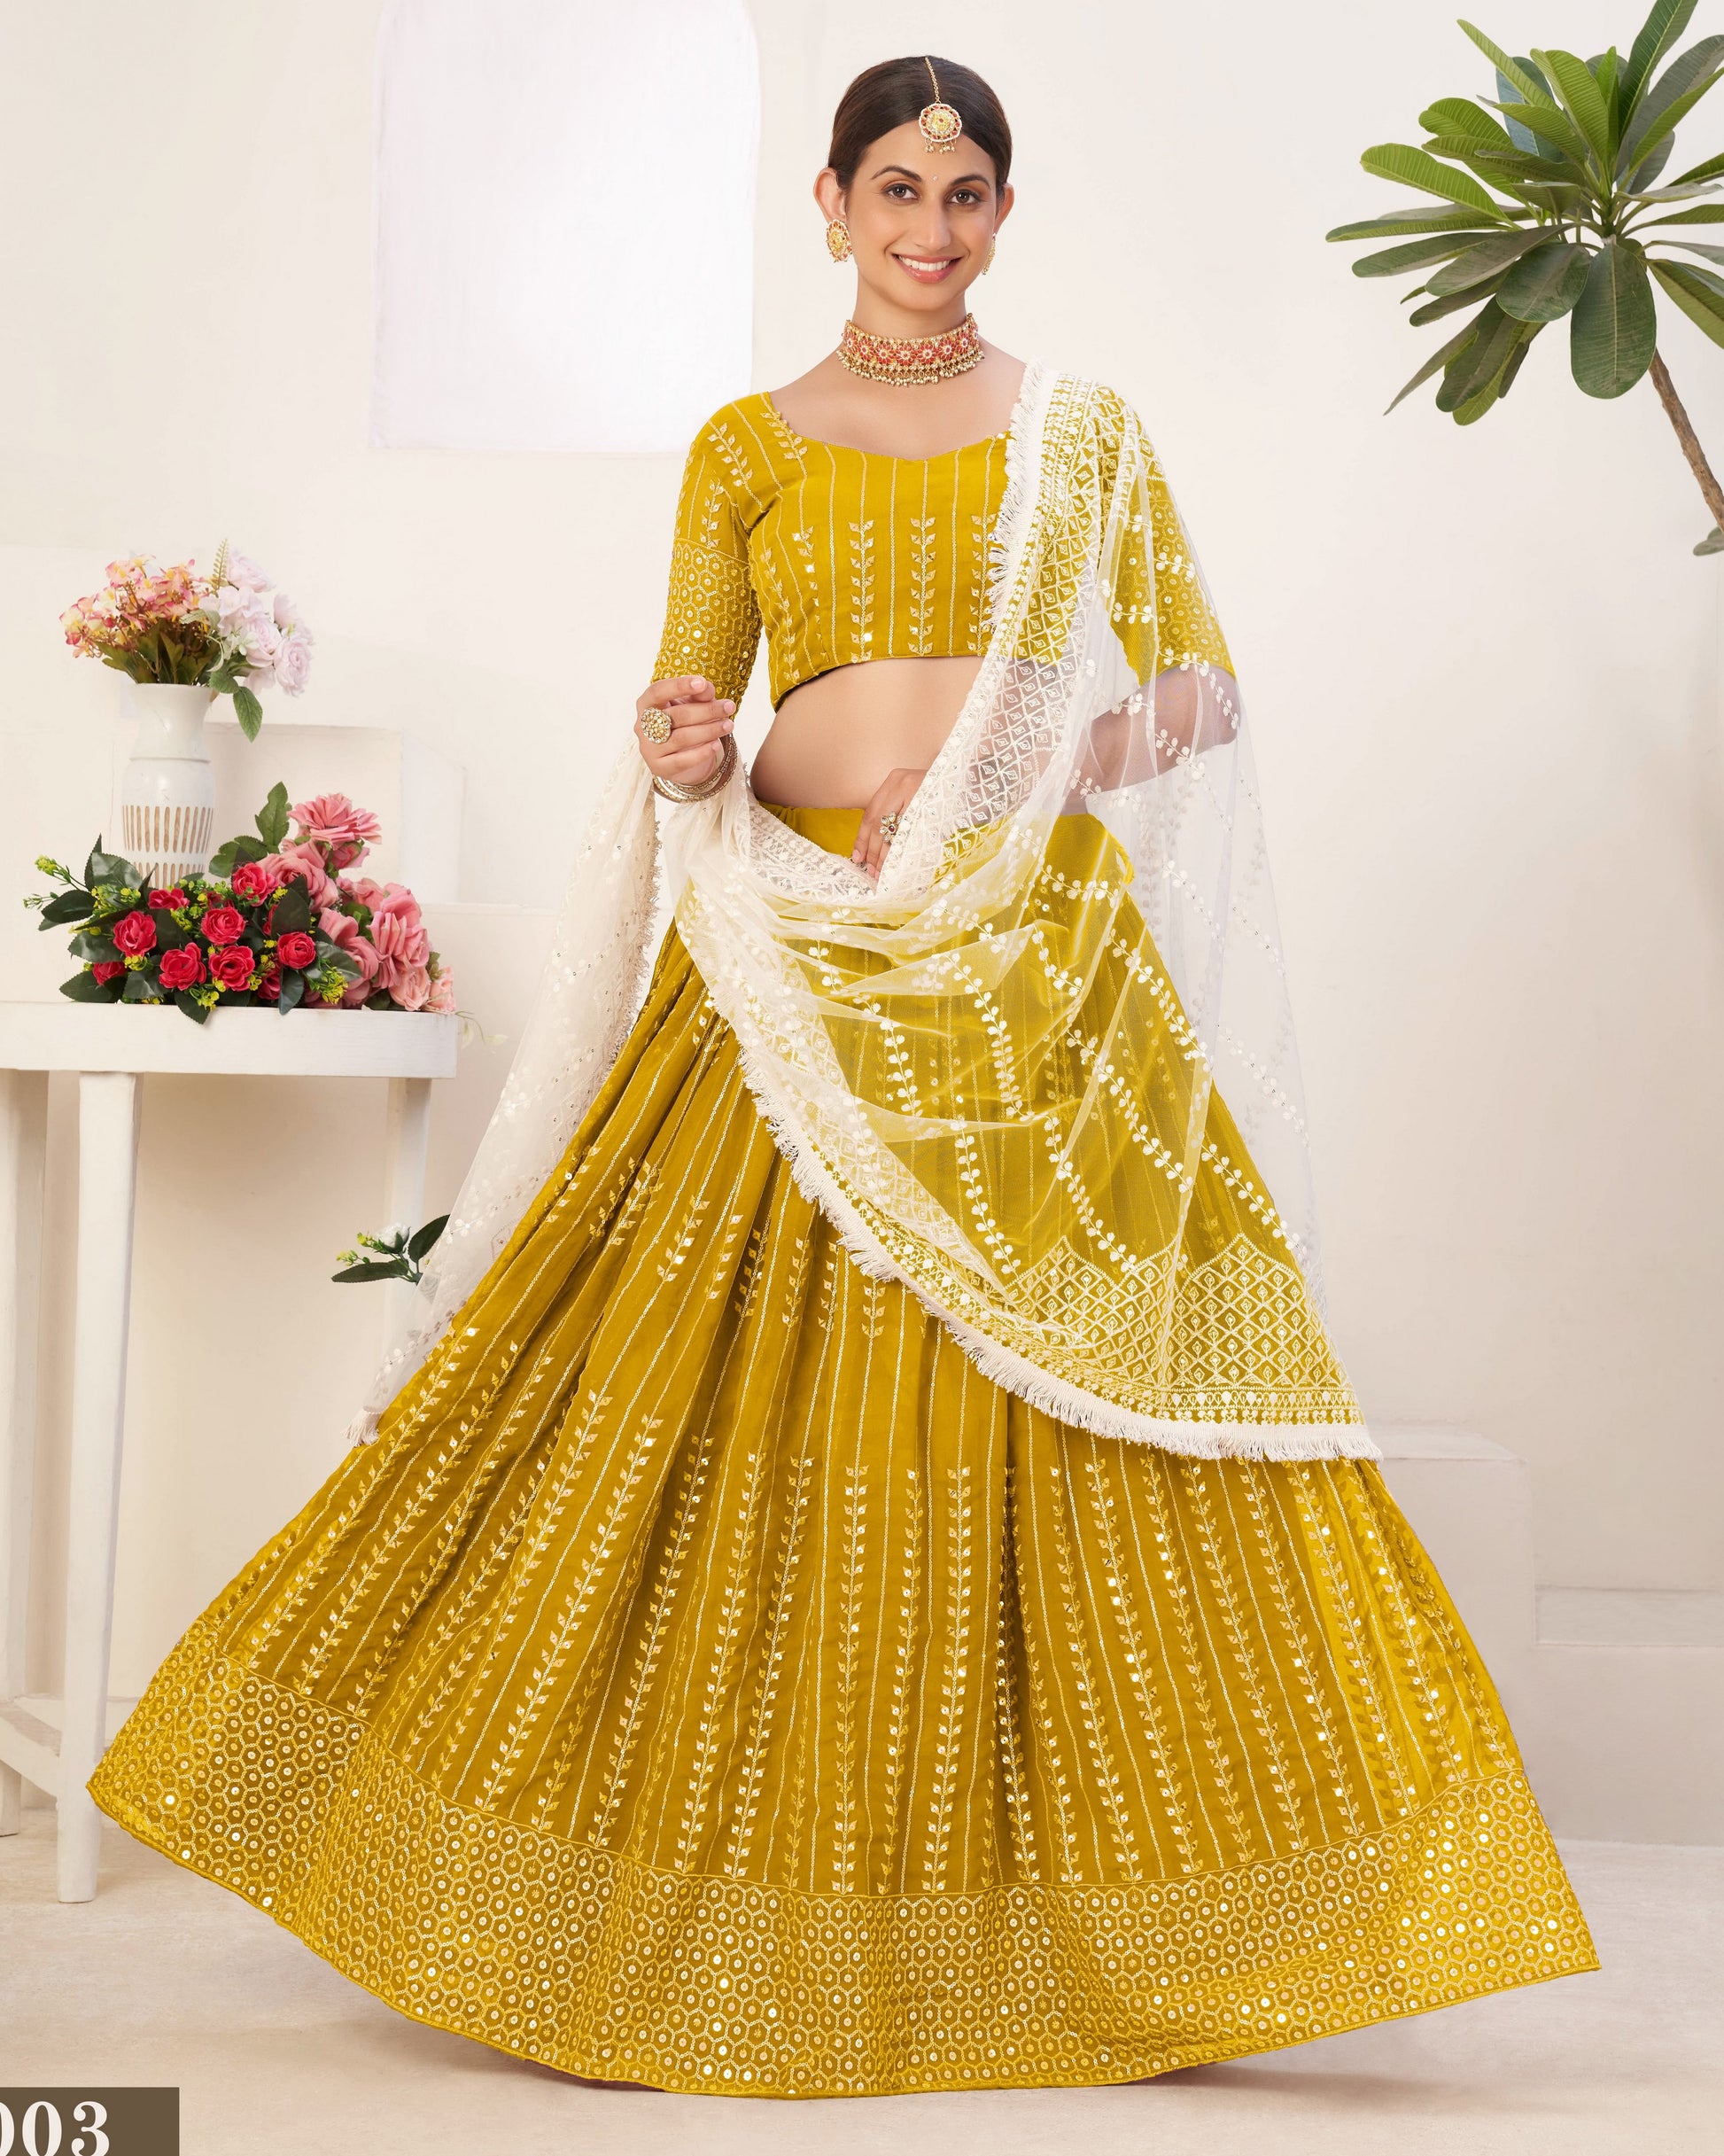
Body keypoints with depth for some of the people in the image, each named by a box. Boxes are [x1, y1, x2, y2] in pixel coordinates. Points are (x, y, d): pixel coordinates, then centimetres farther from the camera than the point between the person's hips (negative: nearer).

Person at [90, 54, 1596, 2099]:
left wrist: (1045, 761, -11)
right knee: (759, 1402, -2)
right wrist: (681, 753, -14)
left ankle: (1064, 1909, 8)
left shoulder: (1085, 430, 13)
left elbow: (1205, 682, 8)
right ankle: (759, 1900, 11)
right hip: (805, 960, 0)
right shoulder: (745, 445, 12)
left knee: (1059, 1422, -3)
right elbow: (679, 712, 10)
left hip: (1042, 958, 0)